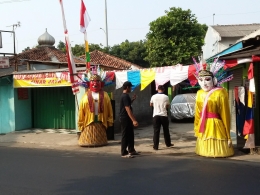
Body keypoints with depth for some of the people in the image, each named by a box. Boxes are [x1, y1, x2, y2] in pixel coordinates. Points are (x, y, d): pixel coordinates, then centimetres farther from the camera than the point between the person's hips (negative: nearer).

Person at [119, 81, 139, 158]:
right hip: (125, 119, -10)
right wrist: (134, 120, -29)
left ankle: (131, 150, 26)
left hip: (127, 119, 10)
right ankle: (124, 153, 2)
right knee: (125, 136, -4)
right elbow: (128, 109, -26)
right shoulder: (125, 96, -19)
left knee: (130, 135, 16)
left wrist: (132, 99, 19)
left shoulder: (125, 96, 13)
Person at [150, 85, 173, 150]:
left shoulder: (153, 97, -2)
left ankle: (155, 146, -3)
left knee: (156, 131, 1)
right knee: (166, 130, 16)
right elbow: (168, 106, 4)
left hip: (156, 115, 0)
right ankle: (168, 143, 29)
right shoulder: (166, 97, -5)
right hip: (164, 115, 0)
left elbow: (151, 104, 13)